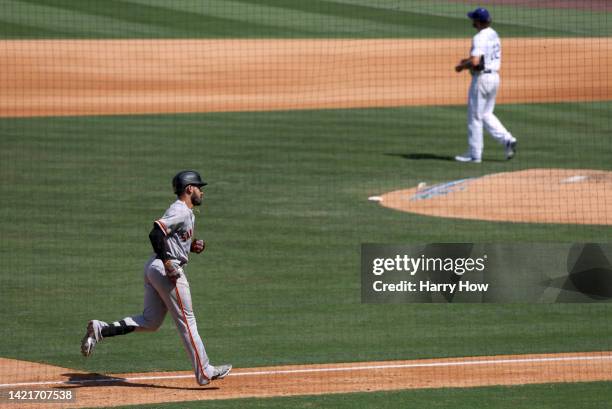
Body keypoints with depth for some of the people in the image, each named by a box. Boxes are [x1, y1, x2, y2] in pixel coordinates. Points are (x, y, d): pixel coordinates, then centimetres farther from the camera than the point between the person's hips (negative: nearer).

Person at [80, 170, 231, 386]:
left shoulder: (186, 213, 19)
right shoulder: (181, 211, -13)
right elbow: (156, 233, -24)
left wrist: (191, 246, 11)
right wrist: (167, 262, -27)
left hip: (154, 268, 10)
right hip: (168, 270, -10)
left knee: (150, 321, 10)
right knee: (187, 321, -3)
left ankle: (100, 329, -1)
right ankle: (204, 372, 2)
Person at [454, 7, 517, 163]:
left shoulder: (479, 38, -19)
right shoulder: (494, 35, 11)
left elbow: (475, 62, -28)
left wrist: (461, 66, -10)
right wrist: (469, 60, 20)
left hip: (482, 78, -9)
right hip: (495, 76, 9)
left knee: (475, 117, 1)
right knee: (486, 114, 19)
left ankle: (474, 154, 6)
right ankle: (507, 140, 4)